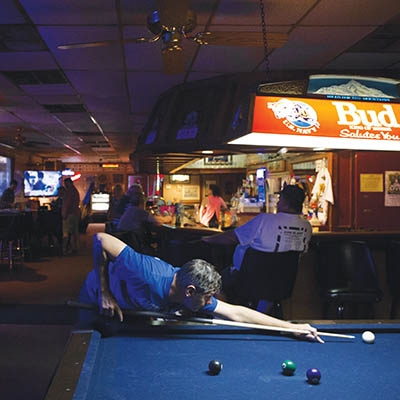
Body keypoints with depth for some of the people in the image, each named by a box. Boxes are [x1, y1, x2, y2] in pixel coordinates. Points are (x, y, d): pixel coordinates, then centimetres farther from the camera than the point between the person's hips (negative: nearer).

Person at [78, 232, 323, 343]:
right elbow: (101, 240, -38)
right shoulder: (147, 276, -46)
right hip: (97, 301, -5)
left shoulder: (193, 296, -24)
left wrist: (292, 326, -21)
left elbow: (237, 313, -20)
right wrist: (105, 295, -33)